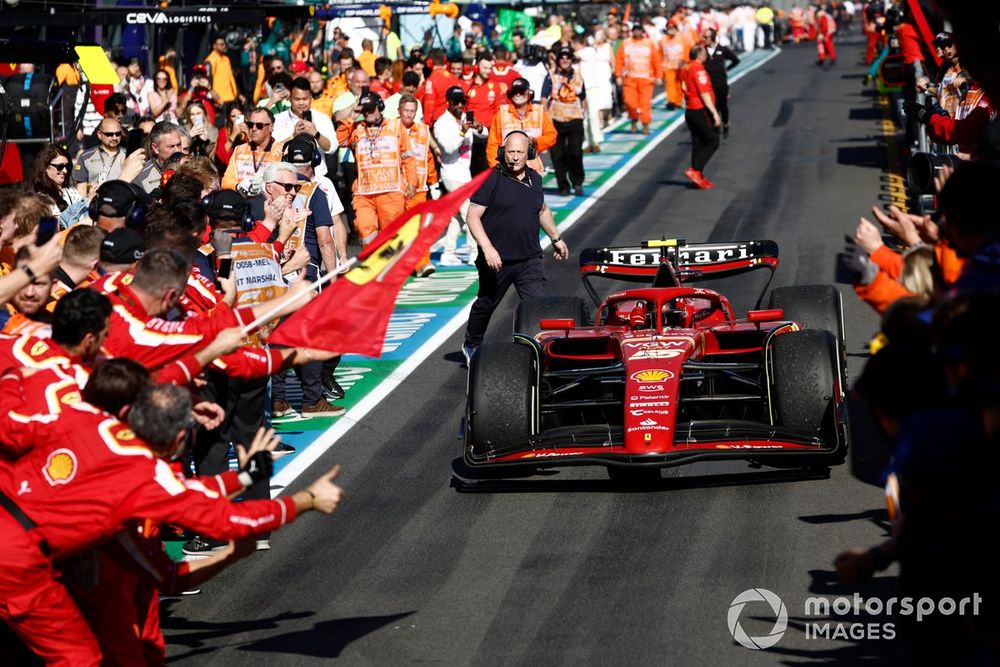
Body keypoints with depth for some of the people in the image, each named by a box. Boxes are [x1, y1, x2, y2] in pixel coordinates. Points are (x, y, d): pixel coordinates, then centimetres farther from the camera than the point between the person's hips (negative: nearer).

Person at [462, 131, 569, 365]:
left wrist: (556, 238, 32)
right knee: (486, 305, 16)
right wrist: (487, 249, -22)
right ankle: (471, 346, 38)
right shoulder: (492, 180, -11)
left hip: (530, 259, 3)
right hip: (497, 259, -3)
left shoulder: (534, 179, 7)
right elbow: (473, 216, -13)